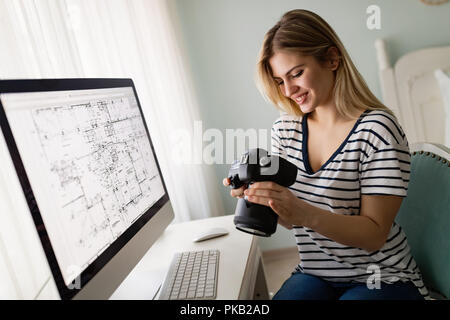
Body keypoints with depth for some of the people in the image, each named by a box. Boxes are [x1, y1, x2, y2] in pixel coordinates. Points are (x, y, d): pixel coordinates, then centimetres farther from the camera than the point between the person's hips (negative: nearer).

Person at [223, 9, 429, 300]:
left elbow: (374, 235, -17)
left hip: (381, 279, -2)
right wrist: (258, 193, -18)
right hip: (314, 274, 3)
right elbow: (290, 220, 4)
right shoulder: (284, 129, -1)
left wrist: (305, 212, -34)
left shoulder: (377, 128, -17)